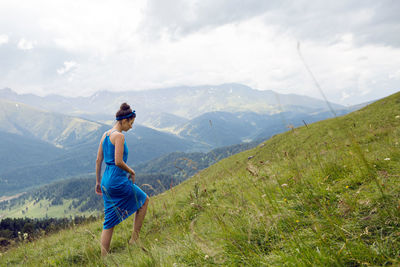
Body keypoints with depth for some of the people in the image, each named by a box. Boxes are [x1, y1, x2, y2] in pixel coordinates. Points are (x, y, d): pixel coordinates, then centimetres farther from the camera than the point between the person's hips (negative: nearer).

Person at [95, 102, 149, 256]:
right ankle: (134, 239, 18)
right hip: (118, 181, -8)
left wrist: (98, 182, 20)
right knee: (144, 200, 16)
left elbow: (98, 160, 15)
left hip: (106, 182, 8)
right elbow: (118, 162, -21)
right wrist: (131, 172, -4)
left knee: (109, 221, 13)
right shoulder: (119, 136, -14)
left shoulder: (105, 135, 12)